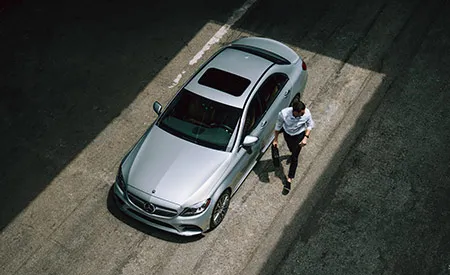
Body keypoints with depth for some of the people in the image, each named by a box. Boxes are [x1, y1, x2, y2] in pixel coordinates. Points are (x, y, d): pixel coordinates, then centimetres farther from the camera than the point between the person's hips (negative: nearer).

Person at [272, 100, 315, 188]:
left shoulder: (306, 113, -34)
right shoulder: (283, 114, -37)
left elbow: (310, 125, -13)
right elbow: (278, 126, -16)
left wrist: (306, 137, -24)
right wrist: (276, 139, -6)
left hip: (299, 135, -1)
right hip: (287, 133, 1)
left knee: (294, 158, 5)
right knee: (290, 147, 34)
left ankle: (289, 179, 24)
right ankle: (293, 154, 72)